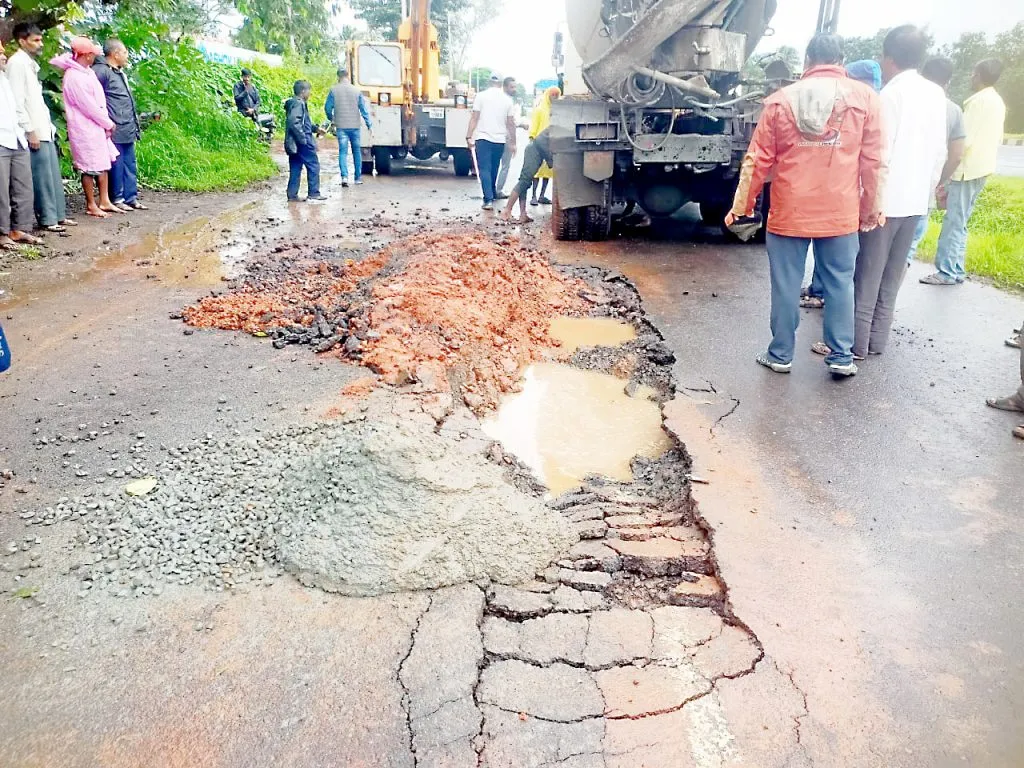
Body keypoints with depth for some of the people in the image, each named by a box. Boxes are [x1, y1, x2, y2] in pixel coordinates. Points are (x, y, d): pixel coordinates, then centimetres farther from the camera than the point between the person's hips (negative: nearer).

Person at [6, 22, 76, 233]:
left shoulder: (31, 63, 19)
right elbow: (17, 101, -15)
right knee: (42, 176, -6)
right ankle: (47, 219, -2)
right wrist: (30, 131, -18)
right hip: (34, 132, -9)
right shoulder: (17, 63, -9)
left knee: (53, 174, 11)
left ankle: (58, 215, 17)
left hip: (44, 129, 9)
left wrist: (48, 126, 16)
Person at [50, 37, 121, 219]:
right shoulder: (75, 77, -19)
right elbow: (88, 107, -18)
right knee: (90, 168, 0)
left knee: (103, 164, 14)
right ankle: (91, 205, 10)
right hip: (85, 129, -9)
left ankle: (104, 201, 22)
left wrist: (107, 123, 0)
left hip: (98, 127, 9)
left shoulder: (86, 72, 10)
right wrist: (108, 123, -7)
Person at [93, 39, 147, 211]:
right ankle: (117, 199, 4)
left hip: (127, 129, 10)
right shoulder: (101, 71, -11)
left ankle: (131, 197, 18)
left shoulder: (119, 72, 20)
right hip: (114, 130, -10)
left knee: (130, 165, 12)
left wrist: (135, 122, 22)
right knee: (116, 165, -3)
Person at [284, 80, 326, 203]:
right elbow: (294, 122, -25)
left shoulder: (295, 103, 17)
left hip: (294, 143, 10)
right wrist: (303, 138, -23)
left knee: (295, 169, 9)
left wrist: (315, 129, 23)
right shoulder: (299, 104, -14)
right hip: (302, 143, -10)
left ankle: (292, 195, 10)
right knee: (313, 165, 0)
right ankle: (314, 193, 2)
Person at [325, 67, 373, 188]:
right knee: (357, 151, 12)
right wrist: (369, 125, 5)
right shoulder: (356, 90, -1)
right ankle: (358, 177, 17)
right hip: (355, 126, 1)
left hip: (341, 126, -1)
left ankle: (344, 176, -17)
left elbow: (328, 108, 0)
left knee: (343, 152, 0)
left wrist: (331, 119, 20)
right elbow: (363, 109, -1)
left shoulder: (334, 91, -3)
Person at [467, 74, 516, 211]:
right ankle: (493, 193, 30)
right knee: (494, 169, 18)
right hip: (500, 139, 3)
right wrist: (513, 143, 12)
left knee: (485, 169, -4)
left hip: (483, 138, -3)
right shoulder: (507, 100, 5)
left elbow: (474, 118, -5)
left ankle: (488, 199, -16)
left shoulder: (481, 96, -2)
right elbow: (511, 123, 6)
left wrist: (469, 136, -2)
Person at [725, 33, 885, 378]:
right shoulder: (864, 97, 1)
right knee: (840, 283, 10)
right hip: (841, 213, 1)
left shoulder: (781, 99, 2)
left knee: (786, 285, 7)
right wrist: (872, 207, 10)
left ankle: (781, 355, 14)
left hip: (789, 211, 0)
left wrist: (742, 204, 9)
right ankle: (841, 357, 13)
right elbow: (872, 161, 1)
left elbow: (758, 160, 2)